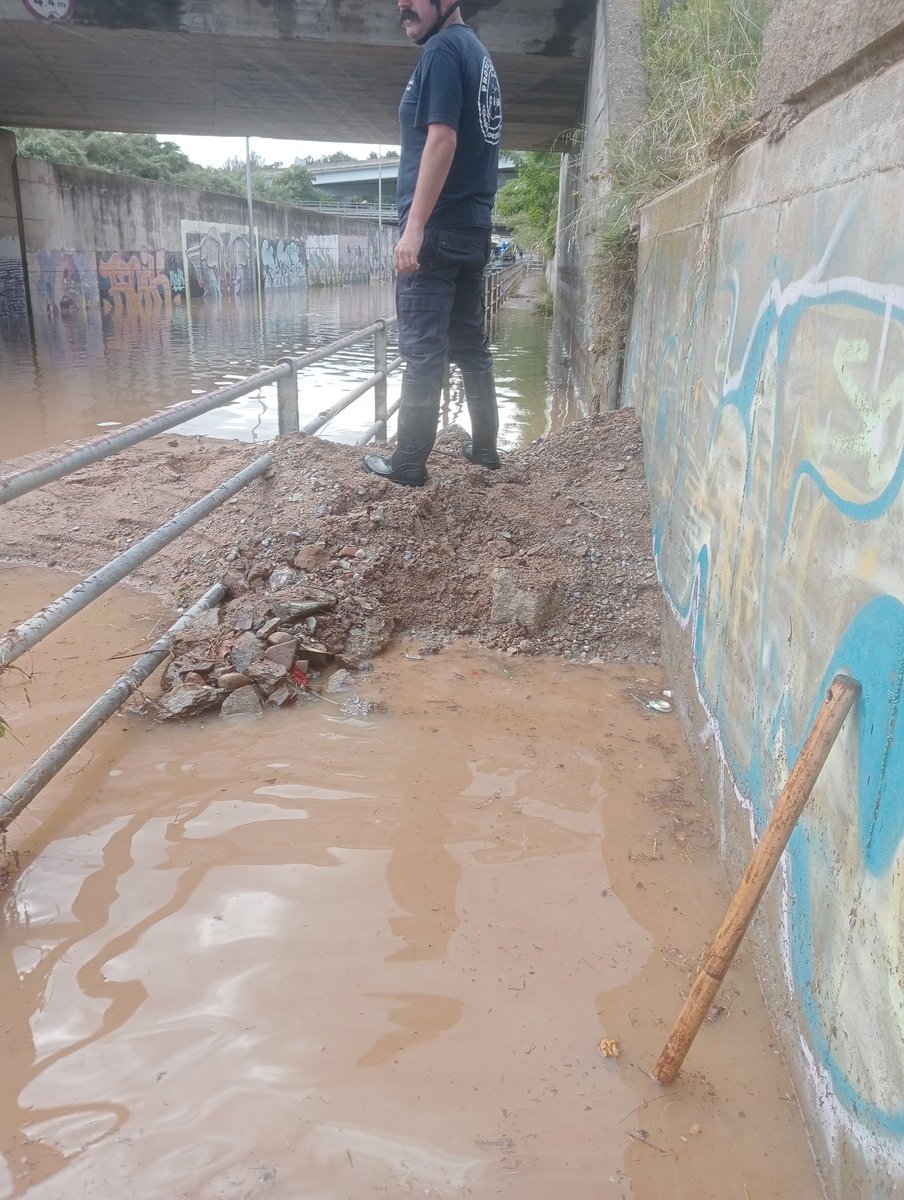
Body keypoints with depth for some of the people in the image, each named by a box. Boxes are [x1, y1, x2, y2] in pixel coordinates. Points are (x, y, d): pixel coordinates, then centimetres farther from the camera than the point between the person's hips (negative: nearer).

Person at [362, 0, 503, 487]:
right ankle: (484, 446, 18)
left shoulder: (442, 50, -8)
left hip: (437, 229, -9)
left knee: (423, 350, -7)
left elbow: (442, 140, -20)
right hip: (473, 228, 9)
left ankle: (408, 462, -2)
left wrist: (414, 225, -23)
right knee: (470, 343, 12)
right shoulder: (478, 52, 20)